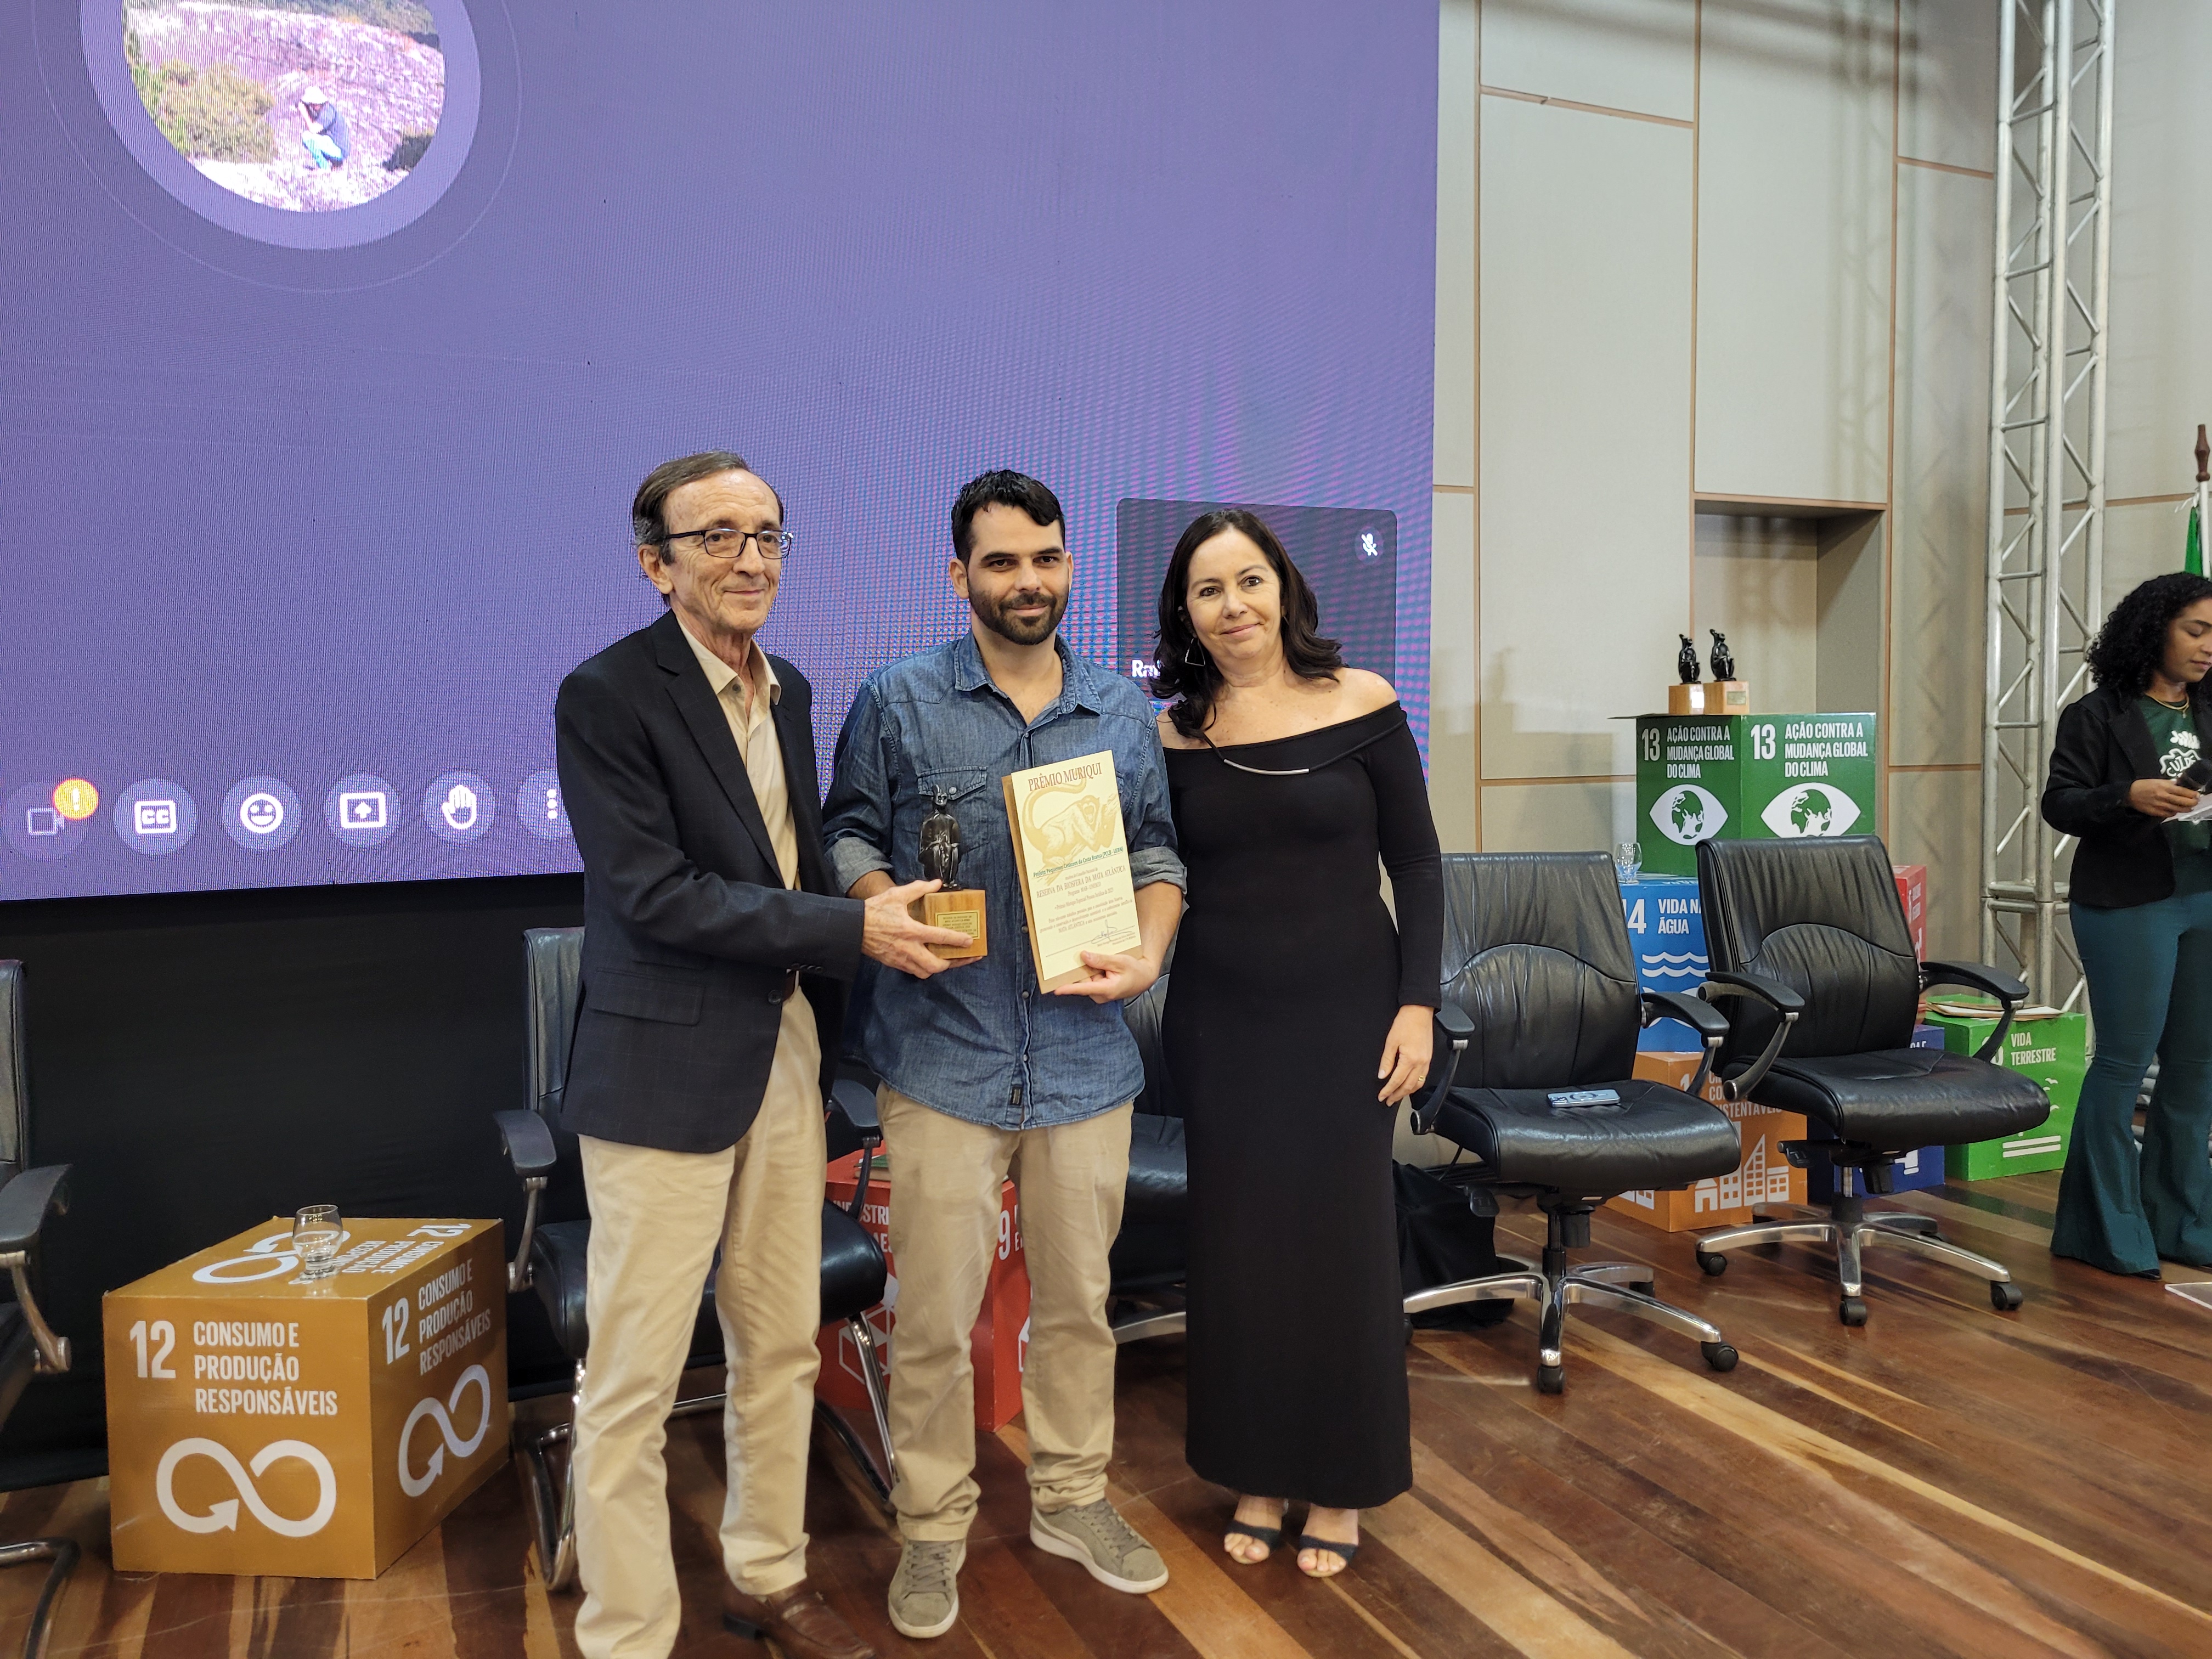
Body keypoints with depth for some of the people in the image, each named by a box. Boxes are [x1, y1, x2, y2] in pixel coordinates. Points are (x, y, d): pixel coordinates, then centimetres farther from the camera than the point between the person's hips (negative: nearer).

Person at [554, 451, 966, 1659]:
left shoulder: (786, 690, 11)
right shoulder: (607, 696, -11)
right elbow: (653, 893, -18)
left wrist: (835, 1061, 11)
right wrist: (855, 929, -18)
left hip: (788, 1056, 7)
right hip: (666, 1072, -7)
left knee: (783, 1344, 17)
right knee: (633, 1378, 4)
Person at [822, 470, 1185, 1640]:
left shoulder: (1124, 712, 8)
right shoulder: (898, 701, -1)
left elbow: (1158, 854, 12)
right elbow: (847, 833, 4)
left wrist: (1148, 952, -6)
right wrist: (886, 906, -17)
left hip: (1086, 1057, 3)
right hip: (943, 1055, -2)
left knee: (1078, 1295, 16)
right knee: (935, 1312, 4)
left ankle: (1071, 1498, 36)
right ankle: (933, 1529, 26)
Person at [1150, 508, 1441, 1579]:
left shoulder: (1361, 704, -5)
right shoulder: (1173, 733, 0)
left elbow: (1417, 864, -2)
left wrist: (1418, 1003, -7)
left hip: (1344, 1010, -1)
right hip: (1222, 1018, 2)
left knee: (1341, 1237, 6)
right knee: (1238, 1240, 9)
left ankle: (1340, 1487, 26)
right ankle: (1255, 1475, 29)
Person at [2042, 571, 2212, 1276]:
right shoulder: (2098, 715, -3)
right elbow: (2059, 805, -7)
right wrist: (2129, 796, -23)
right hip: (2129, 906, -5)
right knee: (2125, 1060, 0)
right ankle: (2106, 1230, 12)